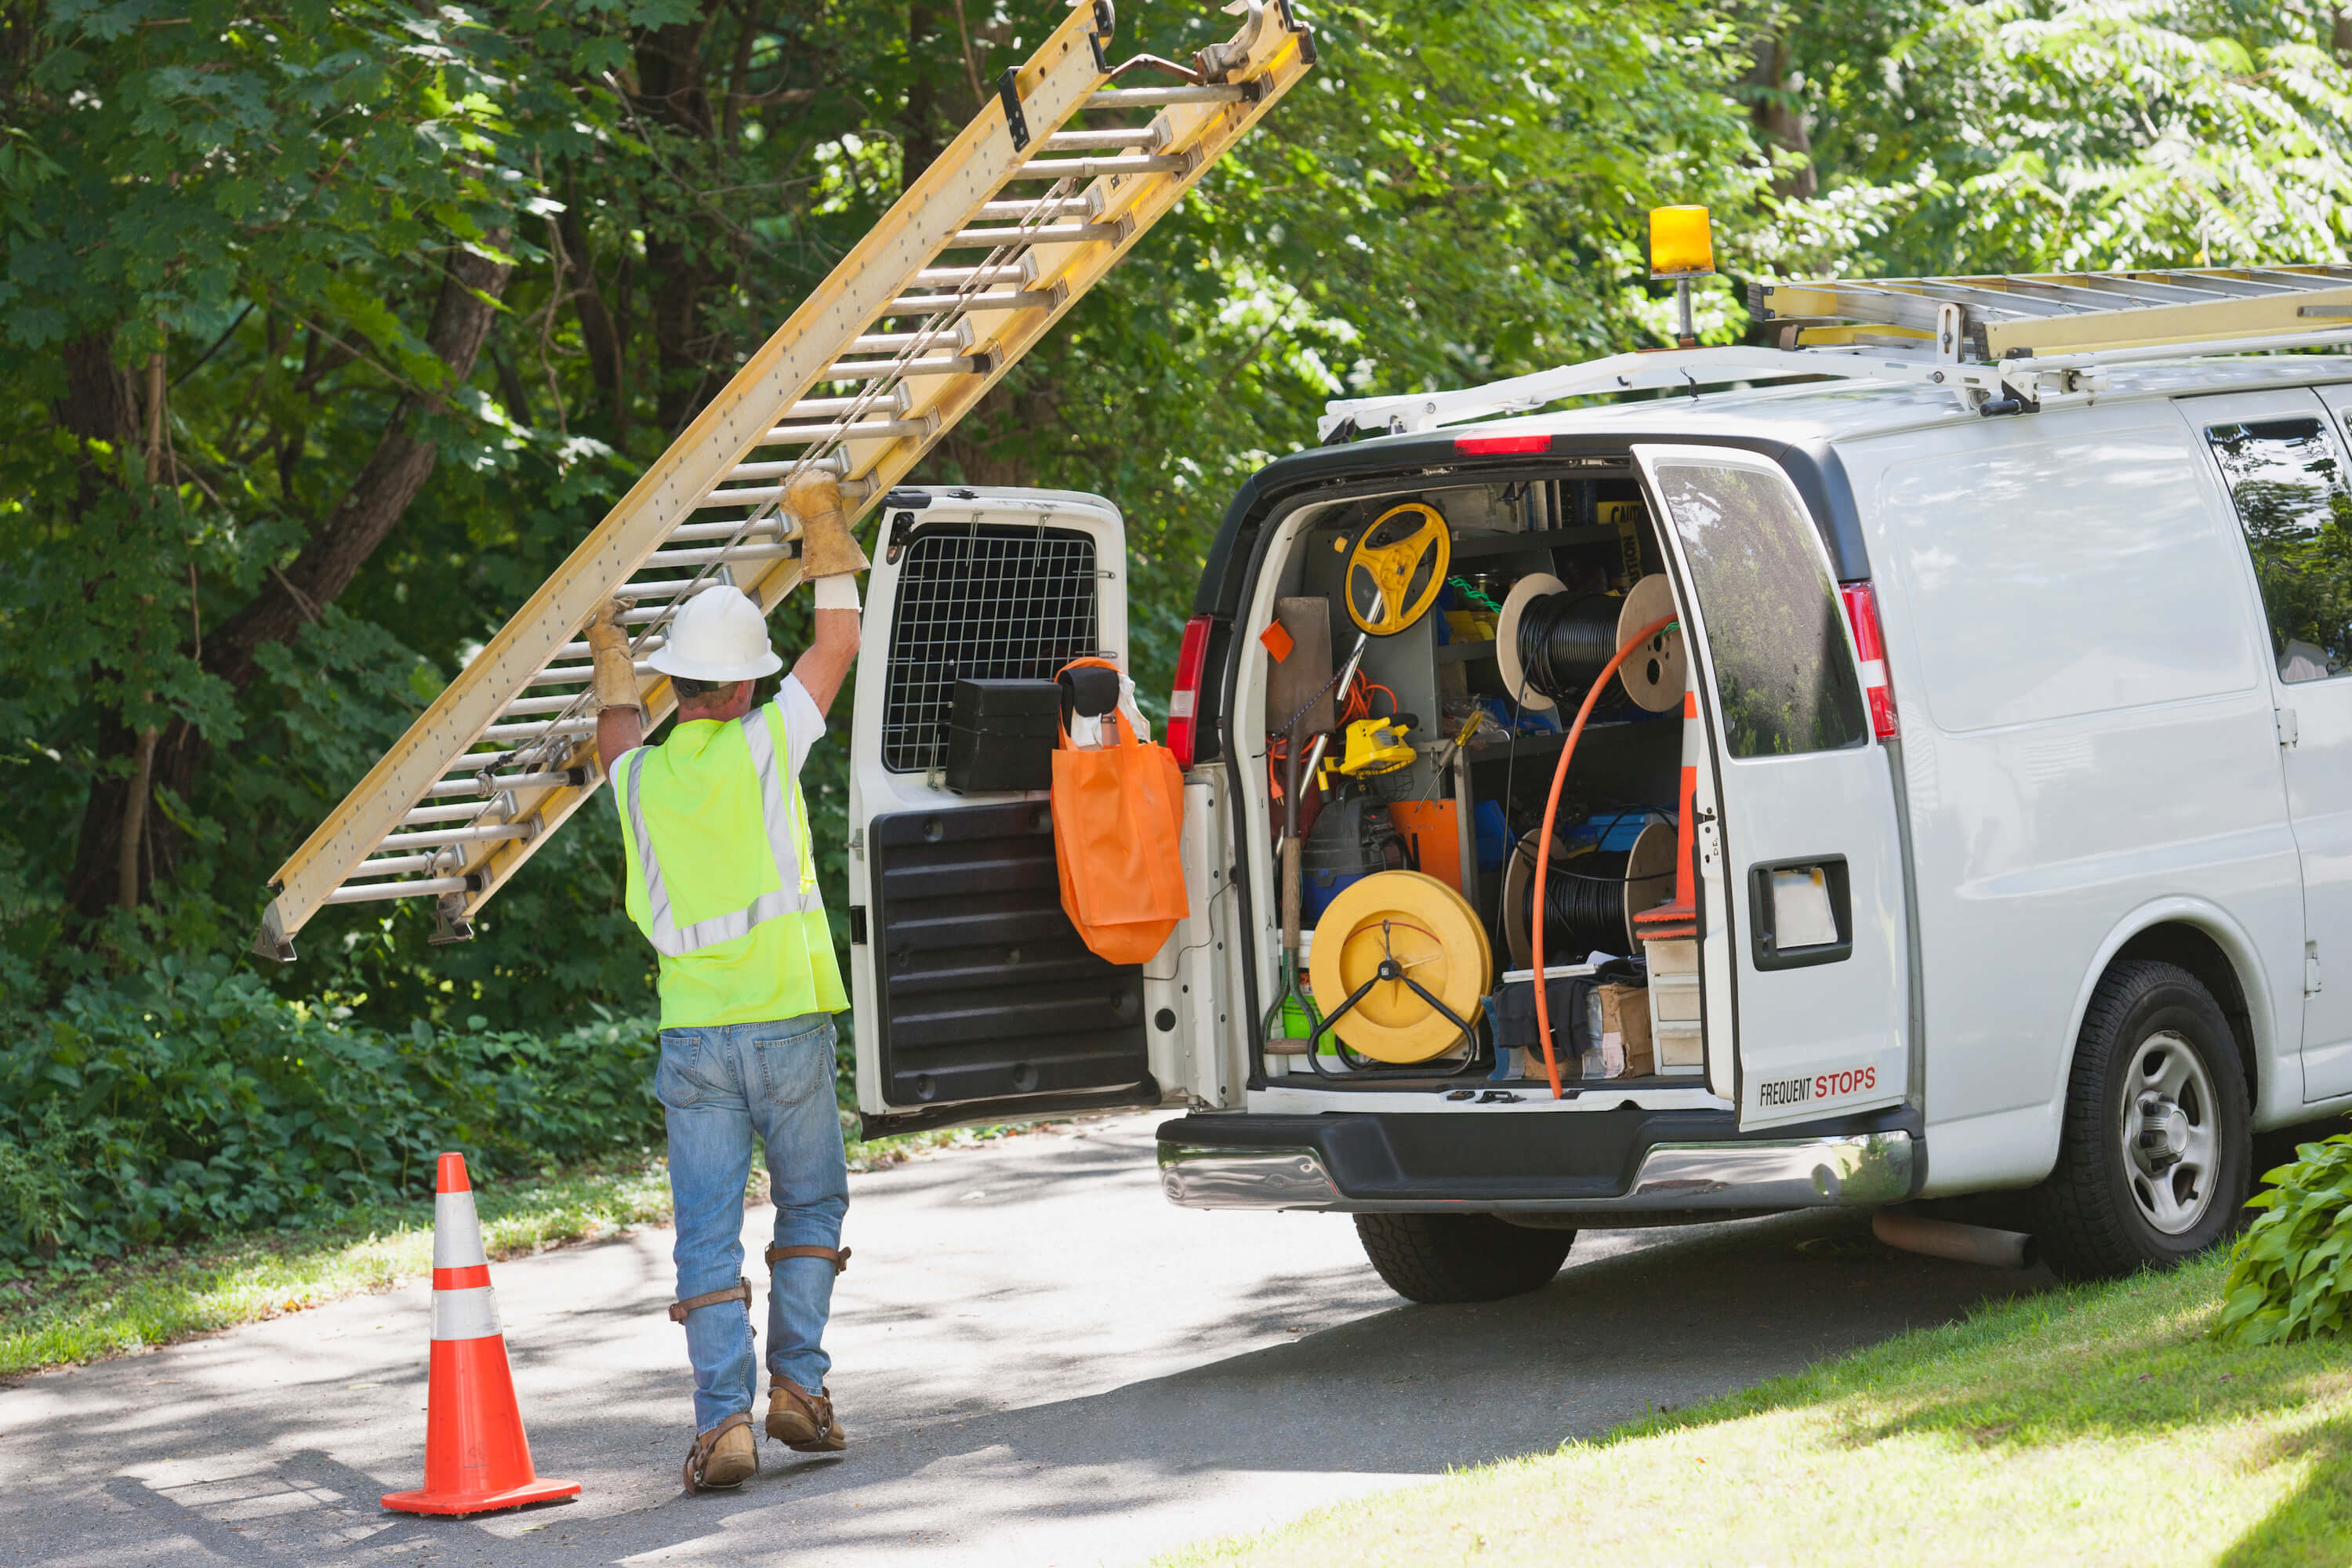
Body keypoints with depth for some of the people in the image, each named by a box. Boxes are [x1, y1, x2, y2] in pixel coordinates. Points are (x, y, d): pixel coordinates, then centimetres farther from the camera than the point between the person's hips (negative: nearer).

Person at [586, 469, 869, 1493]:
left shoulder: (641, 778, 5)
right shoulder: (762, 744, -4)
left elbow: (617, 747, 32)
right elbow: (838, 644, 9)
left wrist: (610, 656, 48)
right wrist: (823, 528, 22)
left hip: (694, 1034, 2)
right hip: (788, 1024, -2)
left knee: (710, 1235, 0)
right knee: (811, 1206, 16)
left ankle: (724, 1417, -9)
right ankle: (798, 1381, 7)